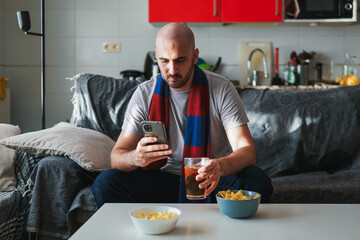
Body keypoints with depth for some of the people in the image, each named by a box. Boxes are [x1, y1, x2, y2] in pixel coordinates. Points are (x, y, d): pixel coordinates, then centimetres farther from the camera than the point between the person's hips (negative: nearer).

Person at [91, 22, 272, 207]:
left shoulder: (222, 89, -7)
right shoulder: (145, 94, -2)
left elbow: (247, 151, -15)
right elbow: (117, 156, -5)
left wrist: (221, 166, -40)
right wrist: (135, 158, -31)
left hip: (210, 180, 0)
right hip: (163, 180, 1)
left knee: (256, 181, -31)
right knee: (105, 183, -25)